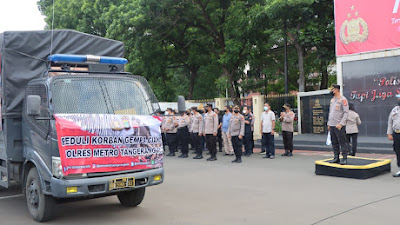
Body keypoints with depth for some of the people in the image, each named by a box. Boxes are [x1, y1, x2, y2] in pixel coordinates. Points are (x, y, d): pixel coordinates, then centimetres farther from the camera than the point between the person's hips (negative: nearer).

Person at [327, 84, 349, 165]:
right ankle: (336, 158, 15)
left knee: (342, 142, -5)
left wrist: (341, 123, -18)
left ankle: (344, 158, -1)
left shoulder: (343, 99, -7)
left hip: (339, 126, -7)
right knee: (334, 143, 9)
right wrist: (329, 123, 16)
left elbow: (346, 112, -12)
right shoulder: (332, 100, 17)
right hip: (332, 125, 8)